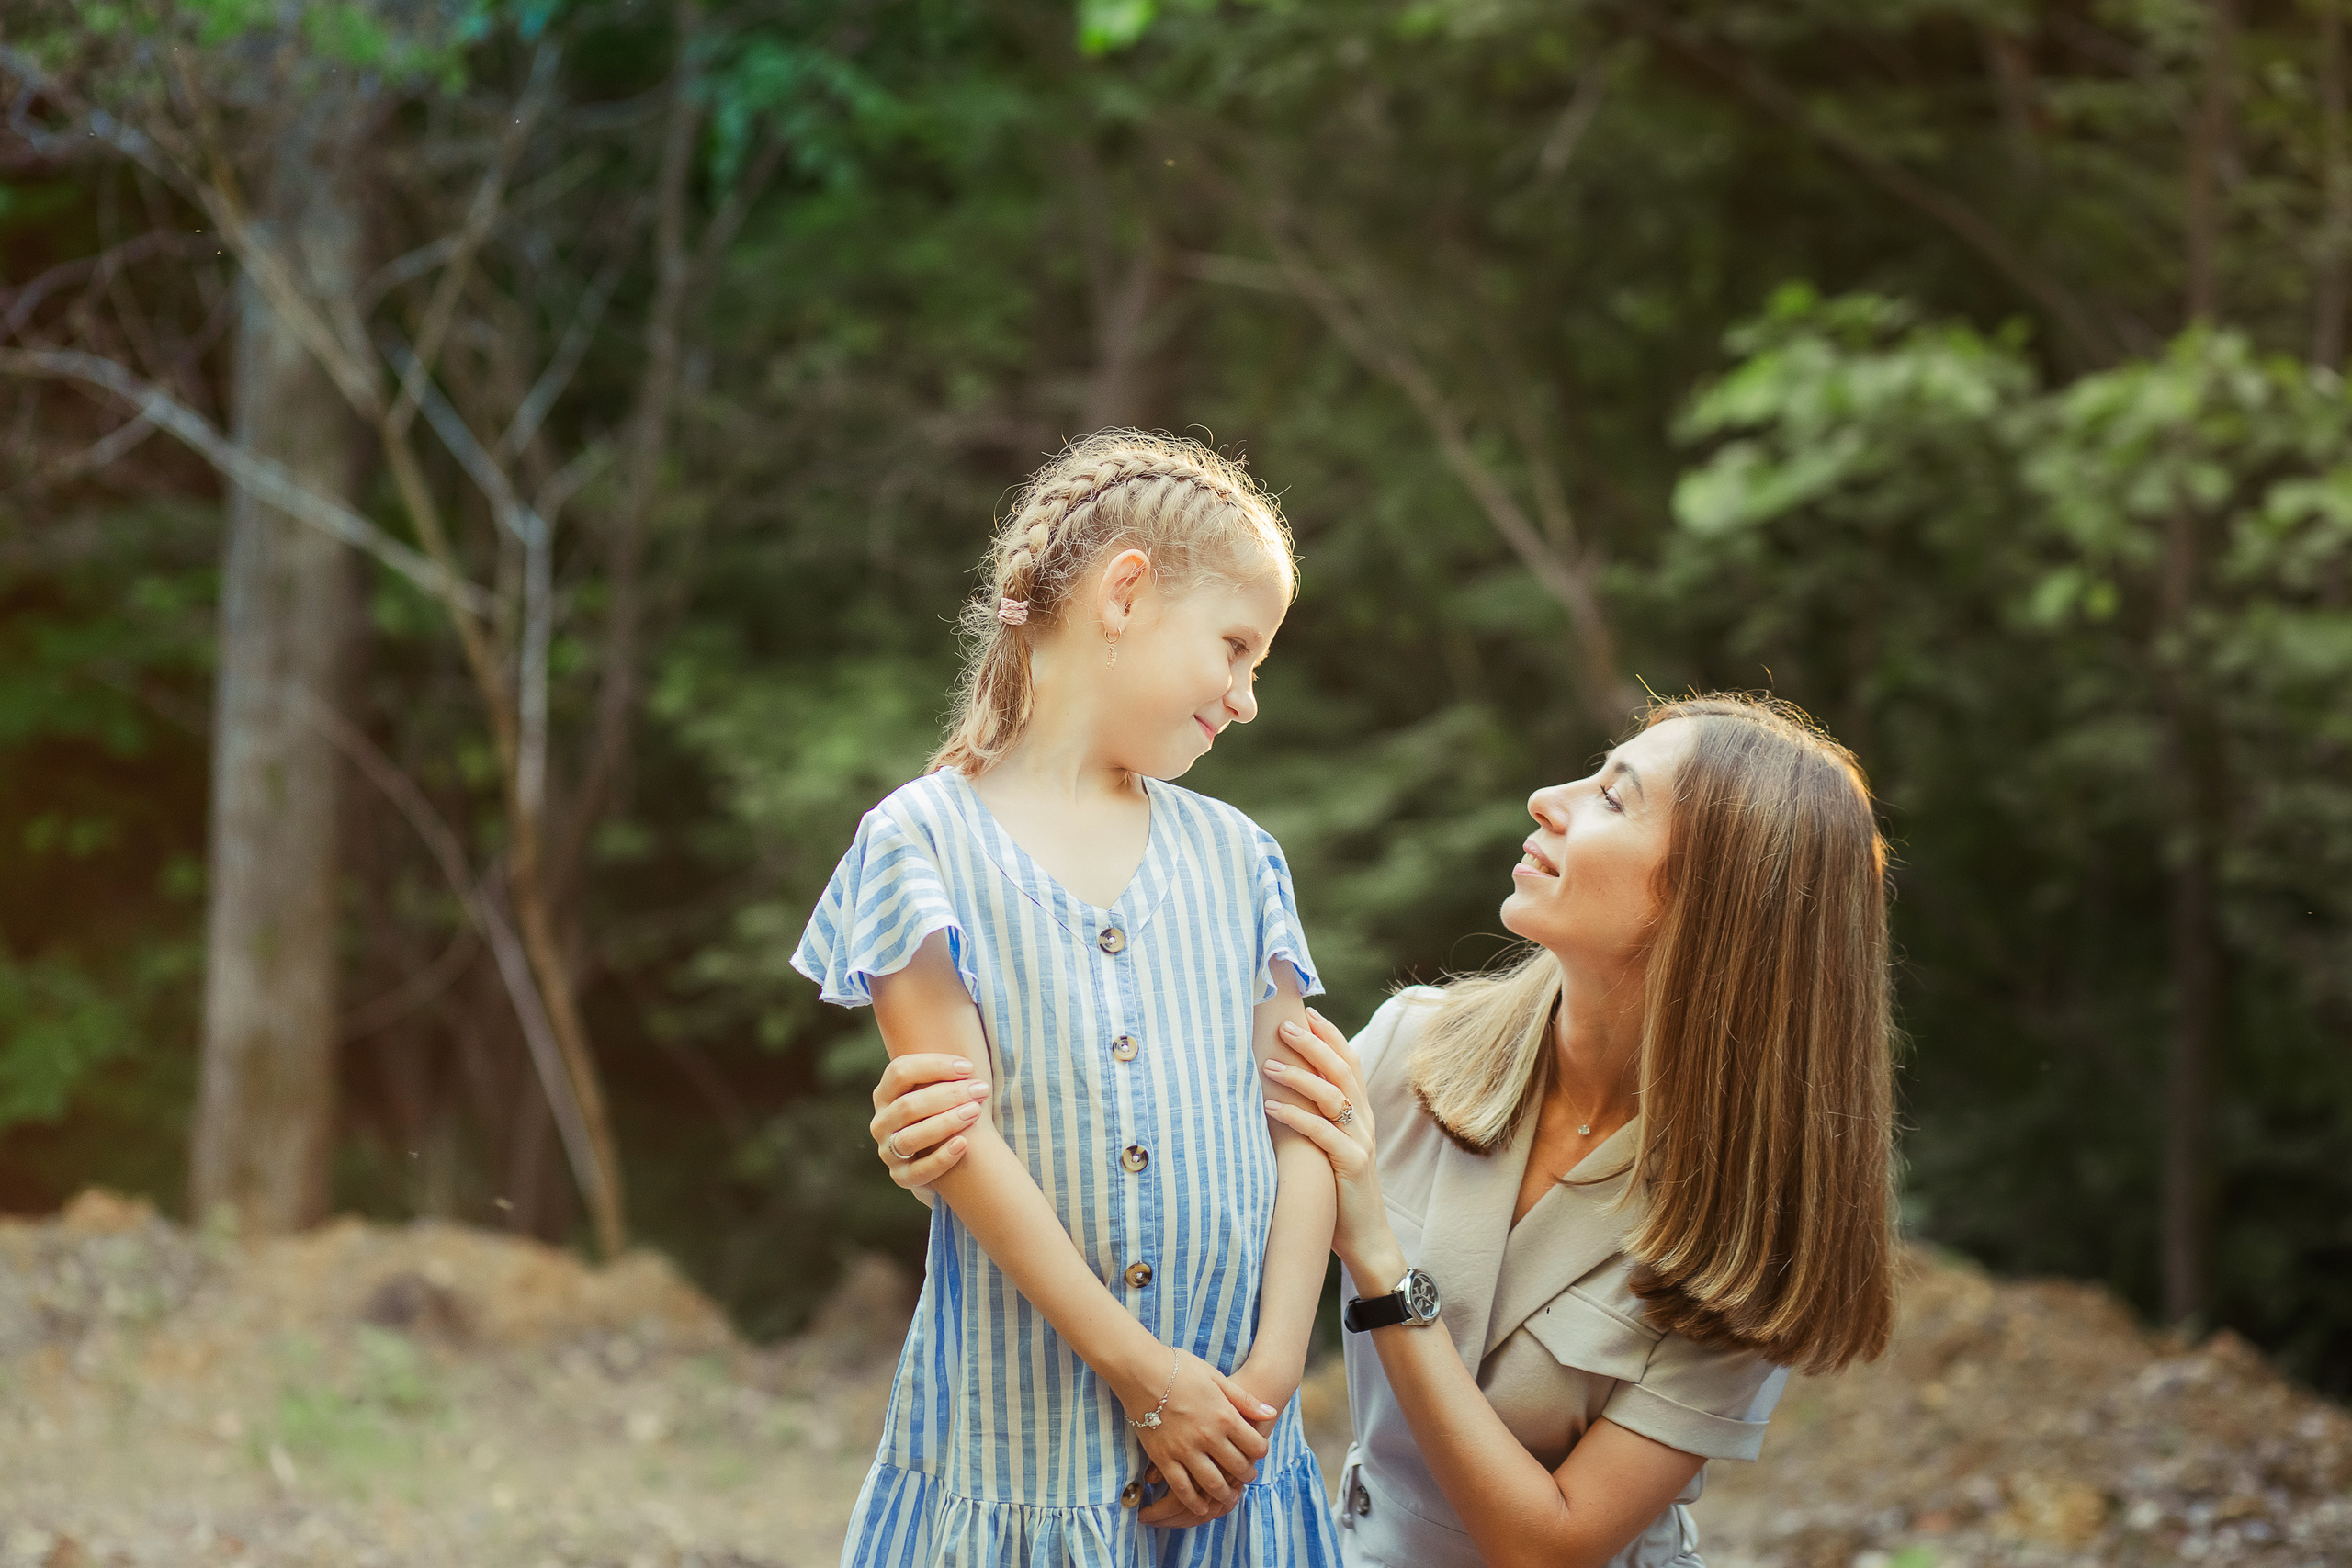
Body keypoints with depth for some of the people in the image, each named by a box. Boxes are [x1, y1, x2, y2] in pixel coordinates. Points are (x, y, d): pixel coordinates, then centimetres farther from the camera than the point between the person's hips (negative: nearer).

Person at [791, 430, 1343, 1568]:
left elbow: (1297, 1125, 6)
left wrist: (1276, 1366, -7)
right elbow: (962, 1139, -11)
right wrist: (1141, 1373, -14)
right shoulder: (923, 839, -3)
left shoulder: (1237, 858, 11)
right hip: (1018, 1424, -3)